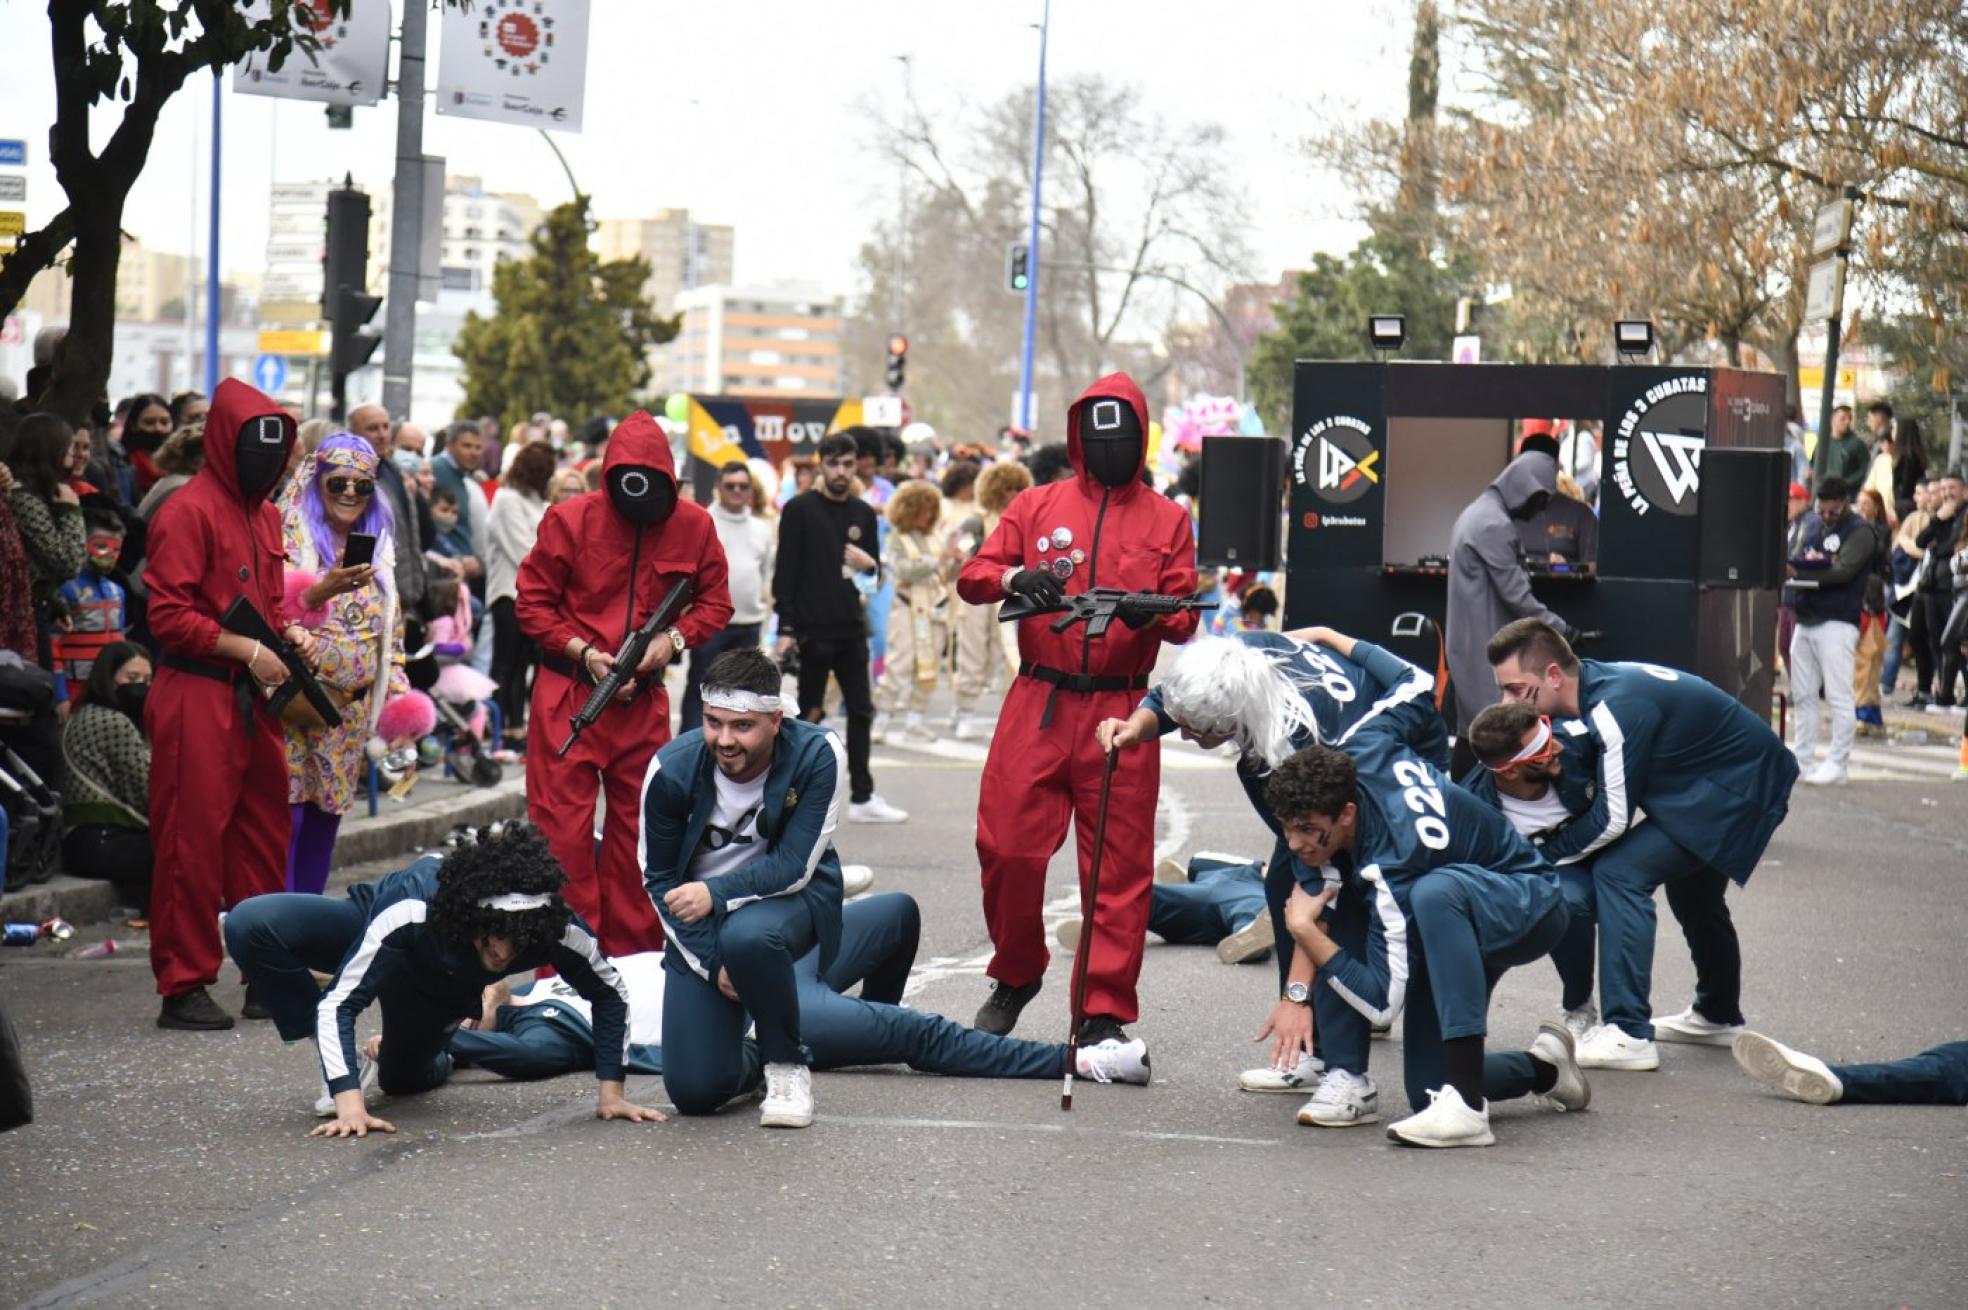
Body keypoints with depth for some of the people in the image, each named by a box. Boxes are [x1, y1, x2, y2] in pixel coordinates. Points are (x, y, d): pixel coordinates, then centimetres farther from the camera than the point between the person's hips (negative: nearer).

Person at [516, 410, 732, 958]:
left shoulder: (694, 526, 0)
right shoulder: (571, 520, -8)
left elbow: (714, 603, 10)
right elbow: (532, 603, -3)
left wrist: (674, 637, -9)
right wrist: (585, 653, -14)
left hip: (644, 699, 3)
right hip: (569, 693, -3)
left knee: (638, 827, 9)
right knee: (562, 828, -6)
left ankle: (633, 952, 21)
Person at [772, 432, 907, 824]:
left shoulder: (863, 513, 11)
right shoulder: (800, 509, -5)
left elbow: (876, 564, 20)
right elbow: (785, 571, -8)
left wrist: (870, 564, -5)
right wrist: (786, 627, -14)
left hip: (852, 629, 6)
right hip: (812, 629, -6)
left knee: (861, 711, 7)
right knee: (809, 712, 0)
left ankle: (862, 798, 12)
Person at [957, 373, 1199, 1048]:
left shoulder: (1166, 519, 11)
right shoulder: (1037, 505, 12)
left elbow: (1185, 619, 5)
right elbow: (972, 576, 4)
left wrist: (1147, 613, -17)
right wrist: (1015, 577, -18)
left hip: (1120, 713, -1)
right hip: (1037, 706, 1)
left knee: (1120, 865, -2)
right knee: (1006, 846, -3)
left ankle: (1104, 1012, 3)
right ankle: (1016, 975, 21)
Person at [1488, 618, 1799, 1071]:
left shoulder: (1614, 709, -28)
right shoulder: (1593, 686, 0)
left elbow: (1612, 819, -24)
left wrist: (1541, 855, -15)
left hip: (1740, 790, -11)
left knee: (1619, 873, -18)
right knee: (1690, 883, 30)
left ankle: (1628, 1034, -20)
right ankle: (1718, 1016, 51)